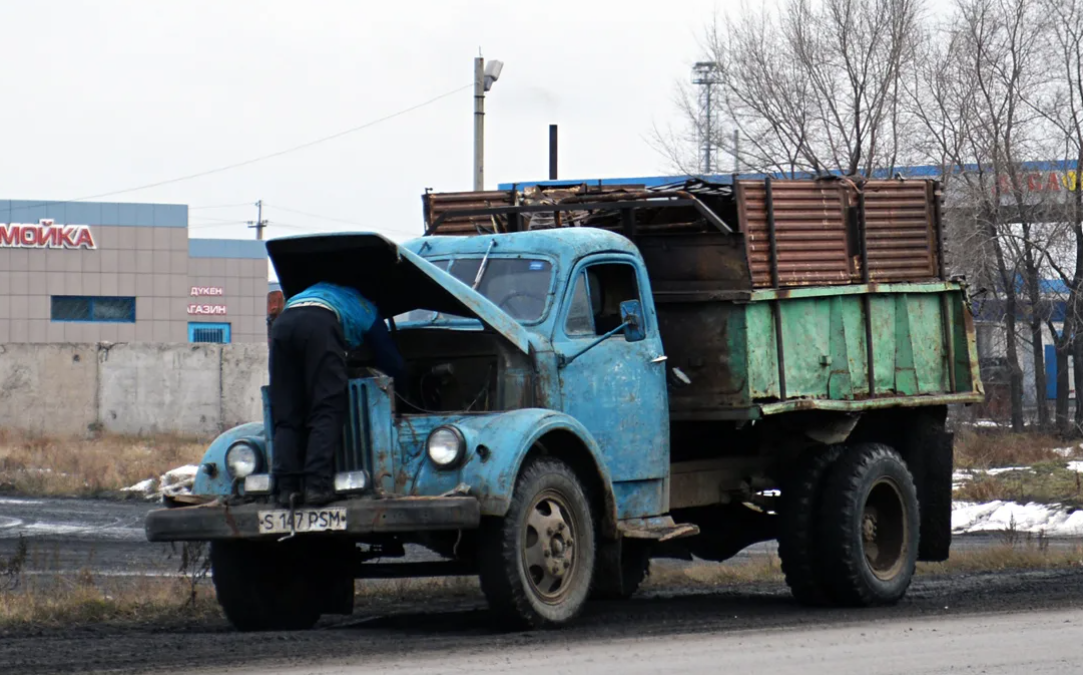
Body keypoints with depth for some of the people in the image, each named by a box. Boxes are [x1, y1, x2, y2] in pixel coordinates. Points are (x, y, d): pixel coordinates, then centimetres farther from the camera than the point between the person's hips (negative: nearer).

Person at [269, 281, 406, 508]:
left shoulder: (322, 288, 45)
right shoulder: (367, 310, 32)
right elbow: (392, 364, 36)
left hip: (282, 322, 4)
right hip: (320, 324, -4)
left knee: (286, 416, 6)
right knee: (327, 412, -1)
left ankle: (286, 488, -6)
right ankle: (318, 486, -15)